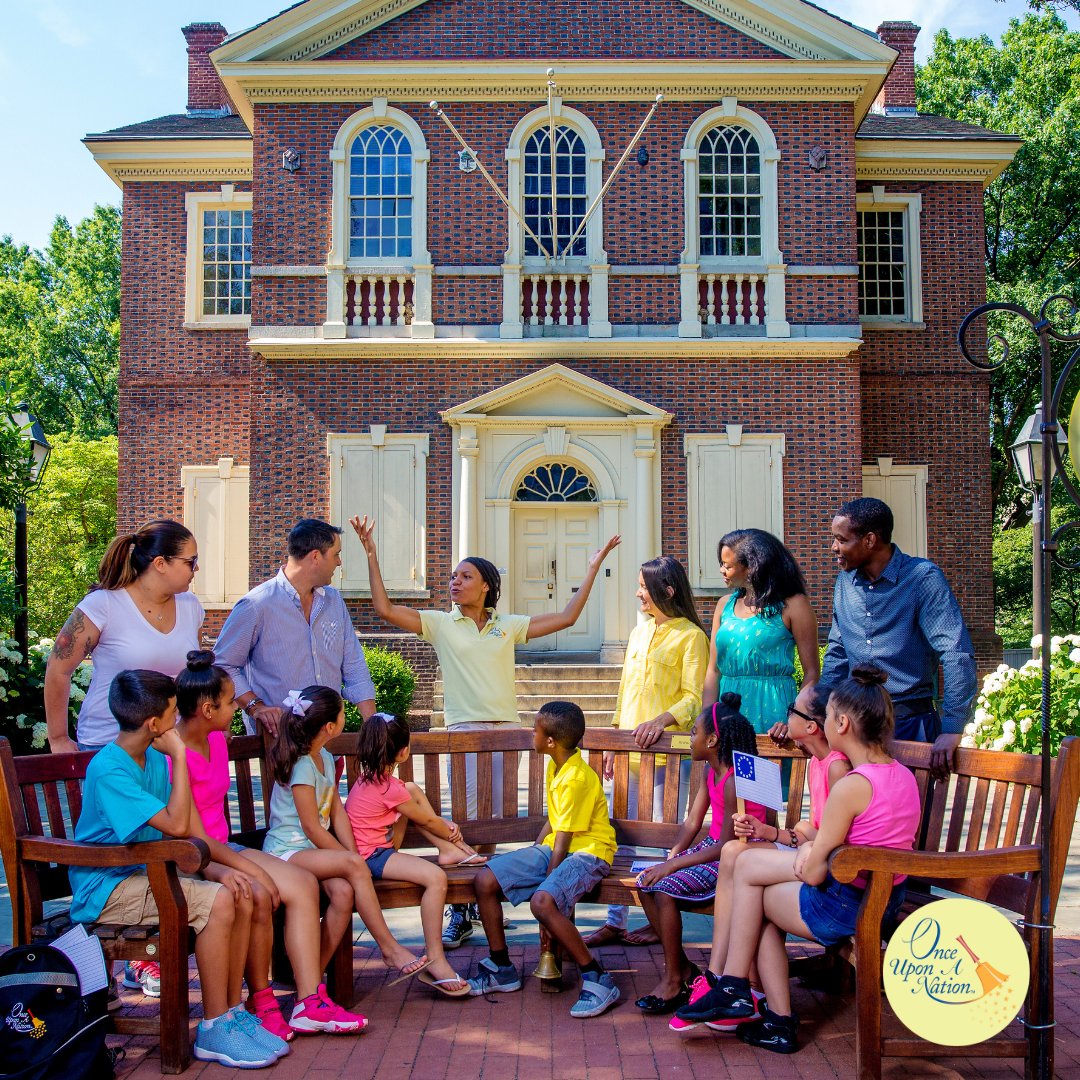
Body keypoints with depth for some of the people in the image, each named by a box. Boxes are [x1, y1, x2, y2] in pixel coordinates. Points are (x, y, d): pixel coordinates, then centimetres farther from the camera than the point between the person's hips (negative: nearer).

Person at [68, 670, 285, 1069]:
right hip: (107, 889, -8)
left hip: (143, 875, 8)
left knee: (241, 898, -8)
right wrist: (179, 757, -21)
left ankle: (233, 1010, 3)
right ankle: (214, 1028, -14)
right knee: (217, 902, -25)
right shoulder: (108, 770, -21)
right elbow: (176, 825, -27)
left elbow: (183, 828, 8)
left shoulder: (154, 758, 7)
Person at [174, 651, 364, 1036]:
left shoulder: (217, 740, 10)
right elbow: (194, 836, -21)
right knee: (259, 895, -33)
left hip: (221, 848, 9)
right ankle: (260, 1001, -12)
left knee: (304, 883, -14)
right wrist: (251, 868, -22)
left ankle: (309, 1001, -15)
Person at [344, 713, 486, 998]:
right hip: (371, 856, -10)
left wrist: (446, 826, 10)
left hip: (382, 847, 10)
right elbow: (428, 820, -5)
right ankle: (434, 962, -25)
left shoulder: (371, 777, 8)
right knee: (436, 878, -29)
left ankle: (446, 851, 14)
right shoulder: (389, 788, -20)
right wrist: (454, 835, 13)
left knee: (413, 790, 16)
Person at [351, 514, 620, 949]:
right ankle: (460, 913, 3)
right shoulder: (440, 624, 6)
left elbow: (567, 617, 10)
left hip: (507, 730, 2)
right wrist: (371, 554, -7)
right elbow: (384, 608, -3)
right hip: (463, 729, -2)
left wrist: (593, 567, 9)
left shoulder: (508, 626, 11)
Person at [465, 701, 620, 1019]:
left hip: (586, 853, -9)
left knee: (542, 901, -36)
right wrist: (531, 856, 9)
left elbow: (563, 841, -20)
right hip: (553, 848, 10)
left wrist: (546, 880, -16)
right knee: (485, 881, -4)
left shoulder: (577, 778, -23)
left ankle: (597, 980, -21)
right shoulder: (555, 767, 8)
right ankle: (501, 968, 12)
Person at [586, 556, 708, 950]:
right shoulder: (638, 633, 16)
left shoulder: (690, 636, -5)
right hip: (630, 750, 7)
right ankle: (615, 921, 12)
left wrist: (660, 720, -27)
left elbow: (692, 698, -11)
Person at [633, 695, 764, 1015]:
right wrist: (671, 856, -9)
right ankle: (682, 965, 7)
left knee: (666, 887, -24)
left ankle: (673, 980, -10)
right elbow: (692, 822, 7)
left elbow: (727, 846, -24)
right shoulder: (712, 773, 8)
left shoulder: (735, 780, -22)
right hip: (712, 848, 10)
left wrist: (673, 865, -22)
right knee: (645, 882, -3)